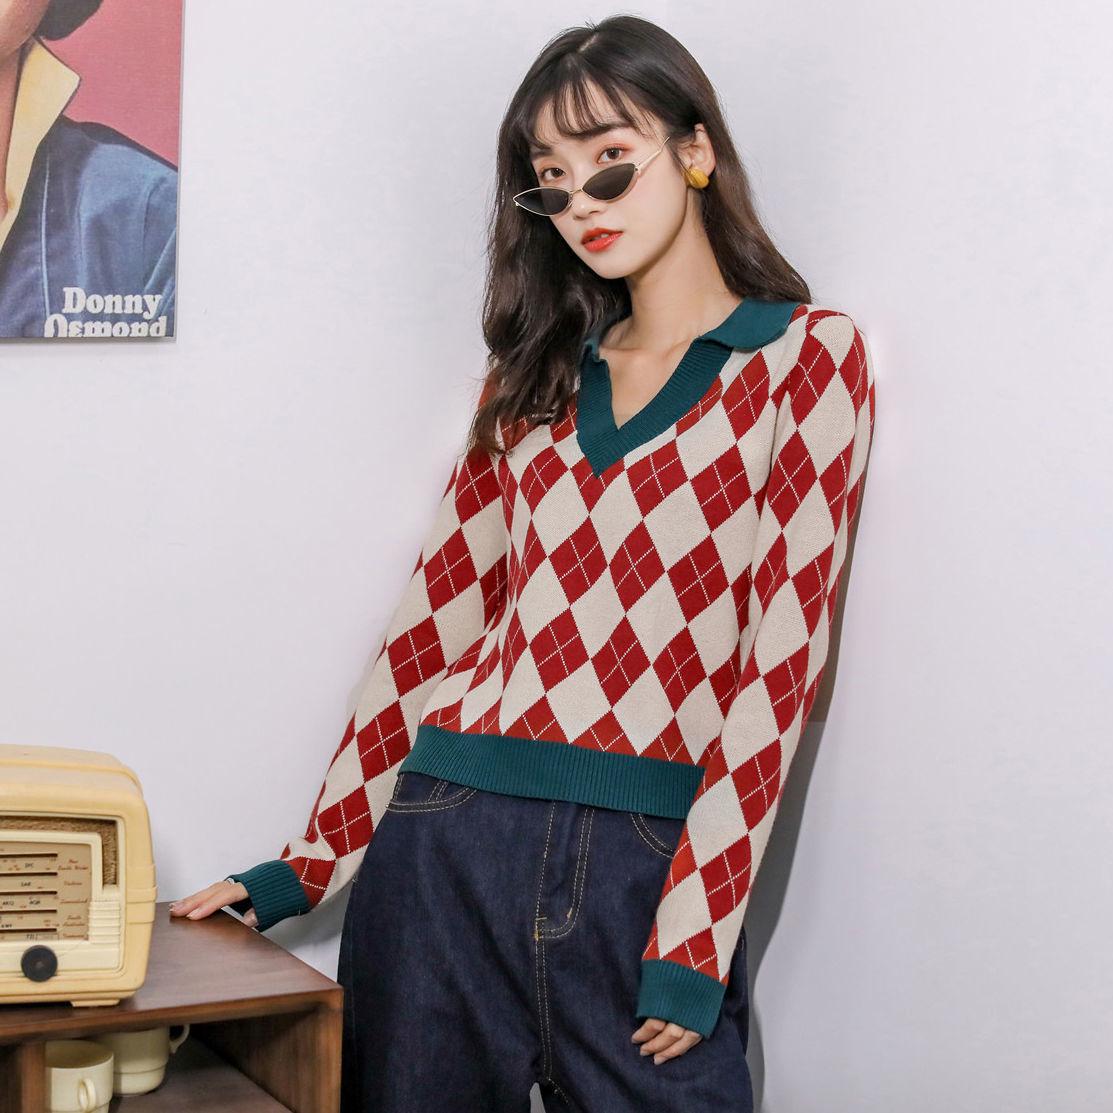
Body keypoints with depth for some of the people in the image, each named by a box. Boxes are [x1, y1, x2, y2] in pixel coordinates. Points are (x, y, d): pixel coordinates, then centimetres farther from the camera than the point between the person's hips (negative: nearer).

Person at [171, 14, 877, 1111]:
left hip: (646, 859, -4)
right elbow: (437, 621, 14)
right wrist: (310, 861, 10)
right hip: (449, 834, 4)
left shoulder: (808, 357, 1)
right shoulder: (534, 376, 15)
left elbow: (782, 656, -6)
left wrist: (695, 938, -12)